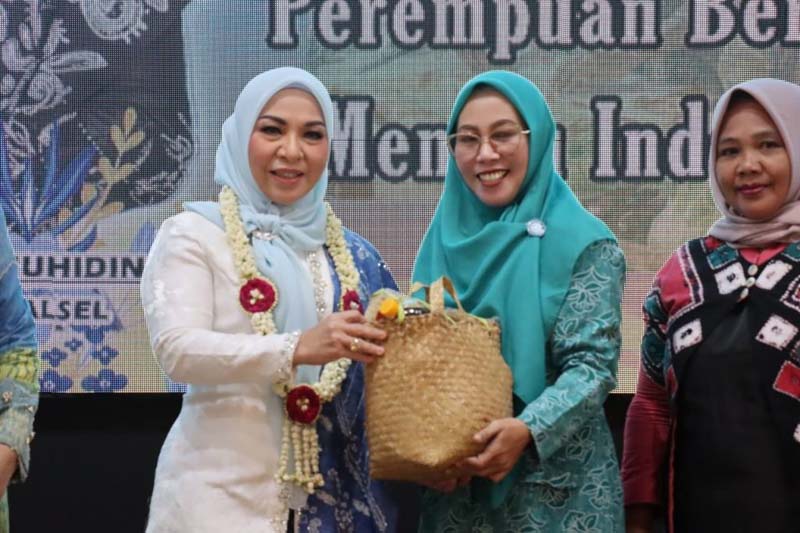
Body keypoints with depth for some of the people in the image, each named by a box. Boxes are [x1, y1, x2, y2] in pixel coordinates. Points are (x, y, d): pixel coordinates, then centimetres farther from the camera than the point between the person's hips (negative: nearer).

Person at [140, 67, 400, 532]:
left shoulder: (352, 254, 11)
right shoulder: (194, 234, -3)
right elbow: (176, 349, -17)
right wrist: (295, 348, -30)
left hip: (333, 489, 4)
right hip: (223, 488, -4)